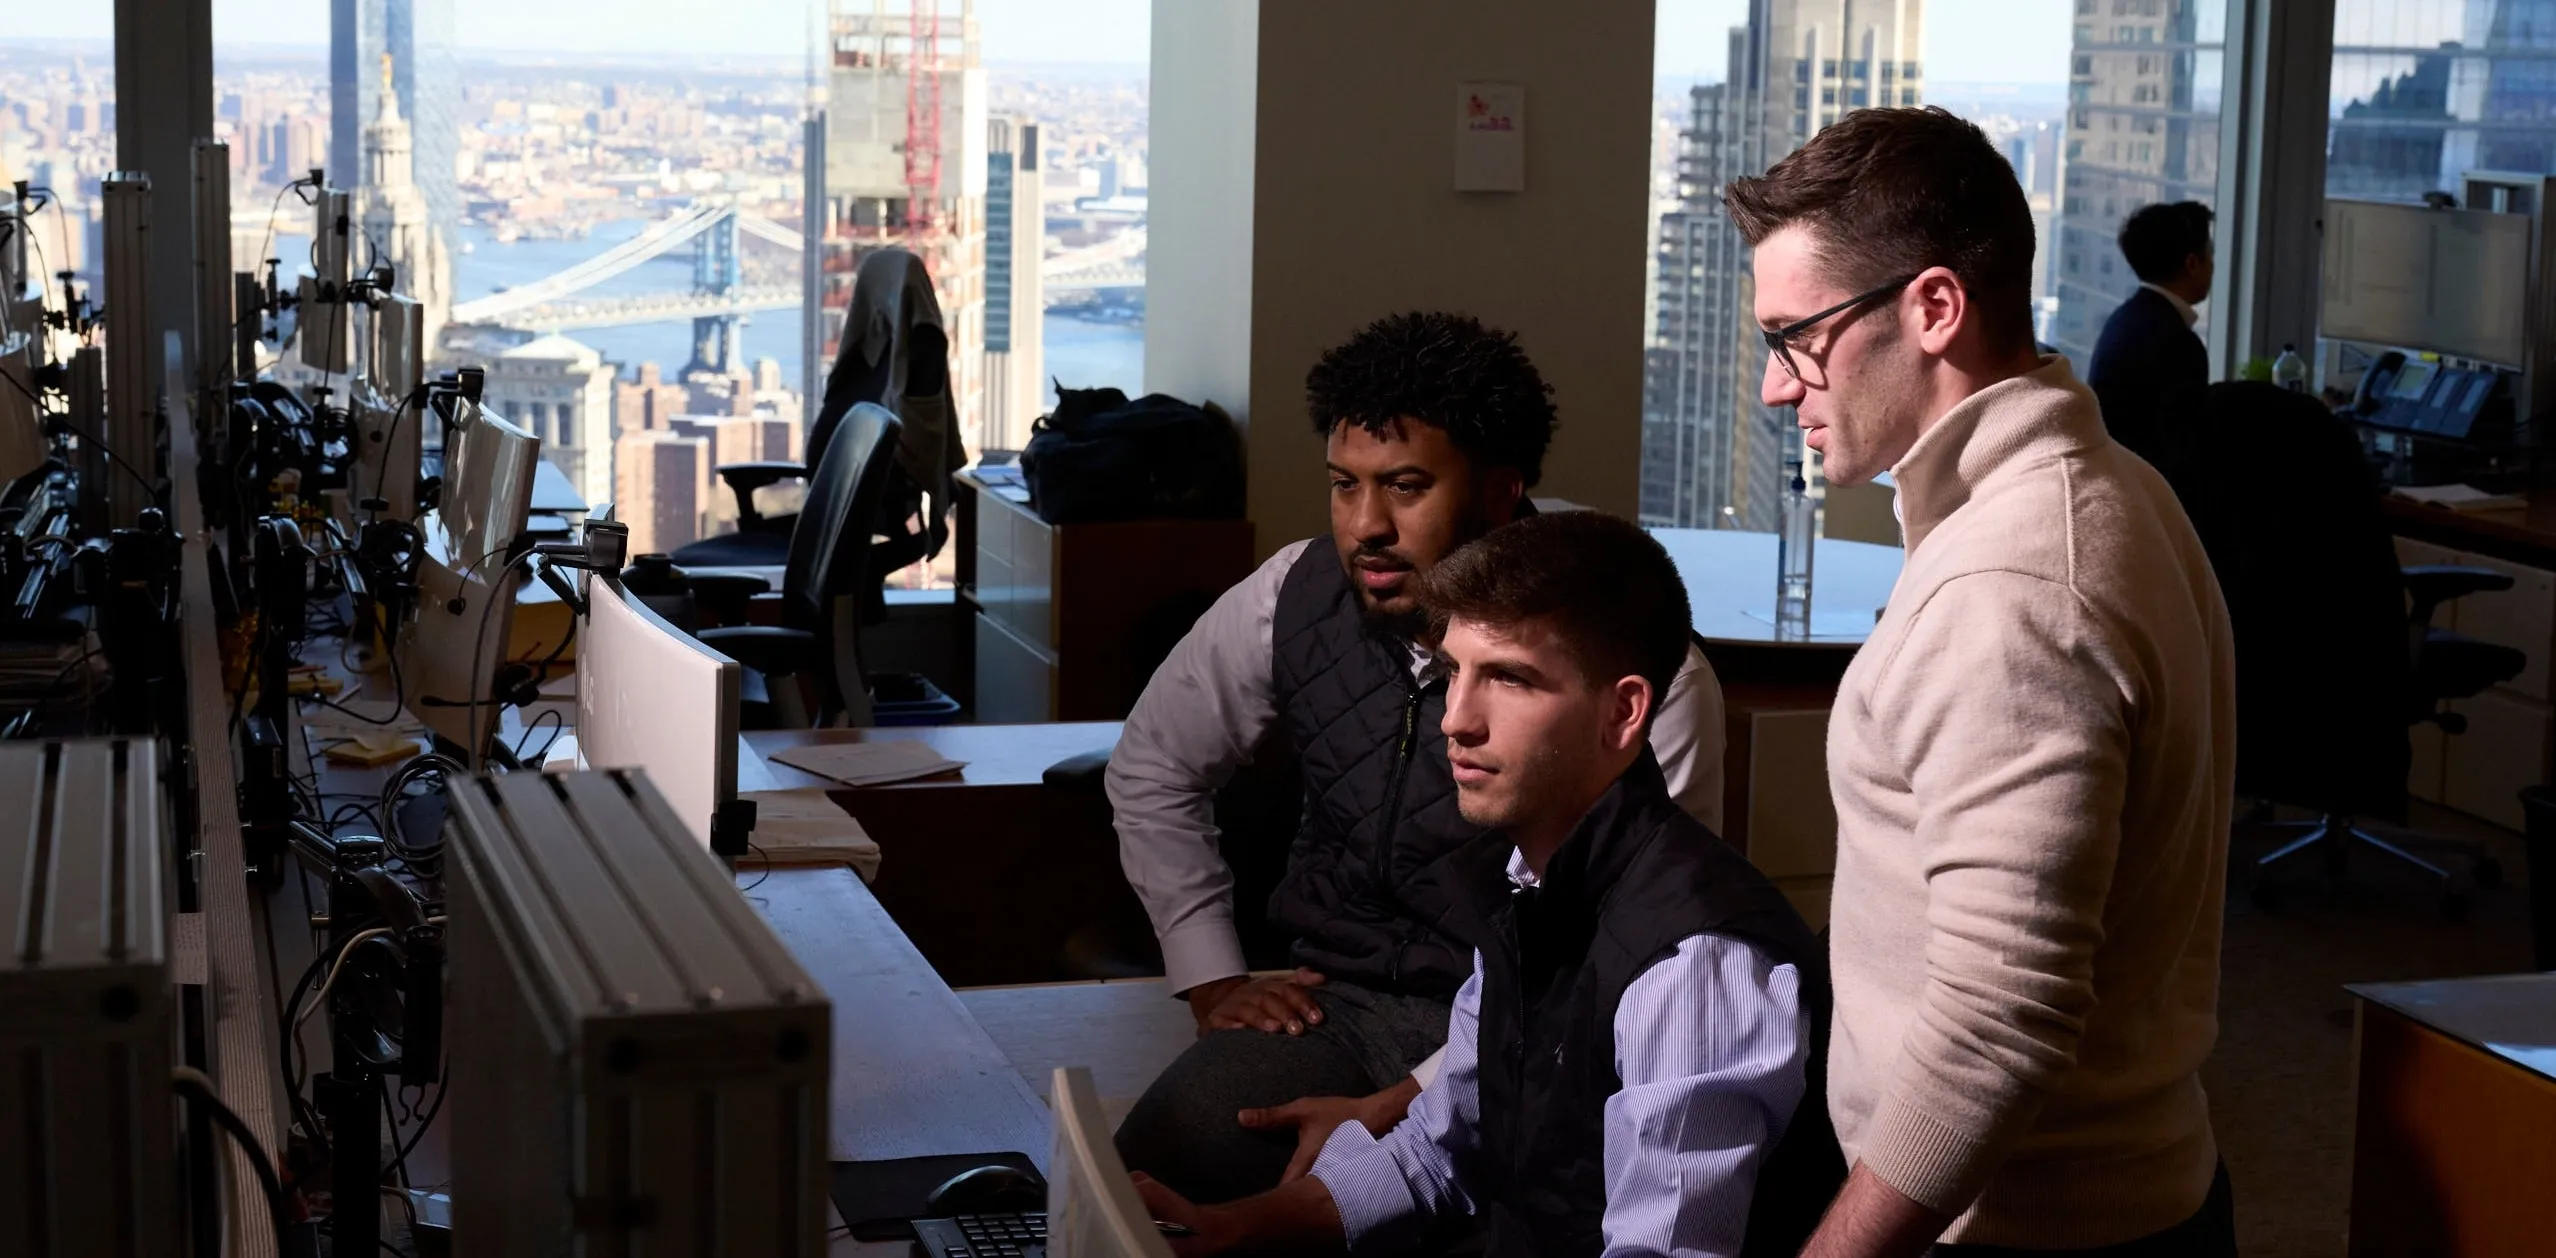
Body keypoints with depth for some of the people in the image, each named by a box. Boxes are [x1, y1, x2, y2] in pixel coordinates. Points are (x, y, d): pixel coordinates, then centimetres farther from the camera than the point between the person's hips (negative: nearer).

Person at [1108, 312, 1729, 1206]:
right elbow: (1152, 771, 19)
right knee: (1137, 1185, -23)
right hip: (1331, 1004, 4)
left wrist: (1403, 1107, -22)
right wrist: (1212, 979, 11)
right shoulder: (1294, 597, 1)